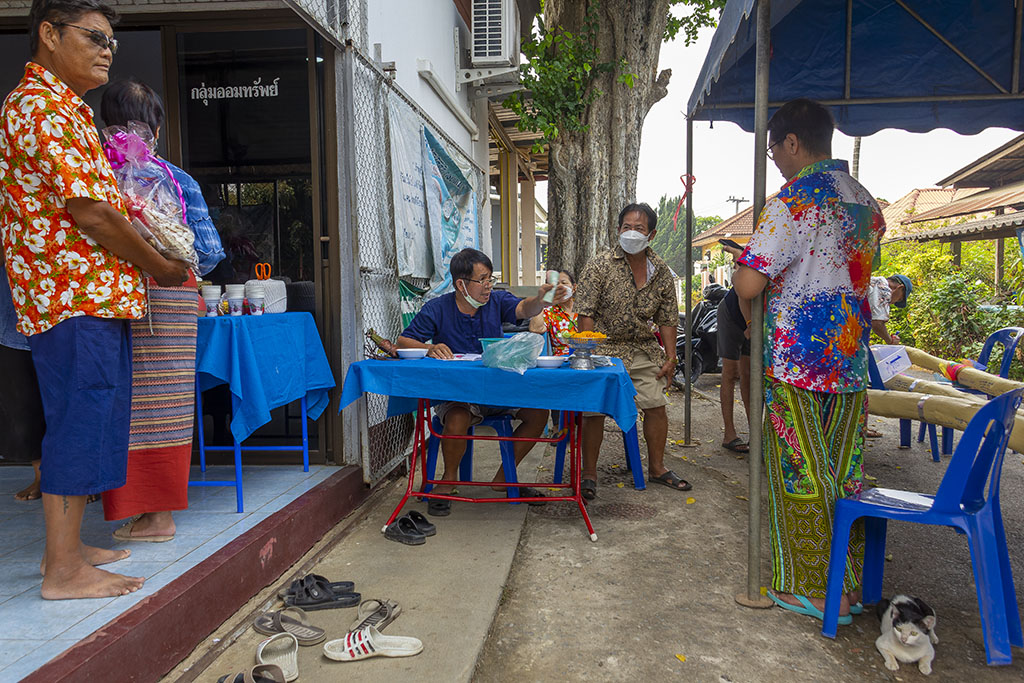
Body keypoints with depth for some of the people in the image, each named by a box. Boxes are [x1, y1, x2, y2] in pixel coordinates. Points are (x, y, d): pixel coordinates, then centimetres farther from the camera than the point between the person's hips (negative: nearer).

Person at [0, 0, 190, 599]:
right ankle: (64, 571, 2)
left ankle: (67, 545, 25)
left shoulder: (67, 109, 23)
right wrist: (162, 269, -8)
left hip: (95, 297, 10)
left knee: (85, 423, 14)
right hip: (77, 297, -10)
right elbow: (89, 213, -17)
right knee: (79, 423, -7)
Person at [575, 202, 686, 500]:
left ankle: (656, 467, 23)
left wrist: (670, 358, 3)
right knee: (594, 411, -6)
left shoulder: (661, 271, 4)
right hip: (604, 348, -4)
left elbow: (667, 319, 9)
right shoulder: (599, 265, -9)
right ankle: (589, 472, 11)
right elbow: (586, 314, -11)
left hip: (644, 350, 4)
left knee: (657, 406, 3)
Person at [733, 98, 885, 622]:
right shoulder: (866, 201, 12)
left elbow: (749, 283, -21)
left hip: (798, 361, -8)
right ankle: (849, 582, 25)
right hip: (852, 362, 8)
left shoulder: (794, 200, -14)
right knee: (843, 471, 14)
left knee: (801, 474, 3)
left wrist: (748, 315, 2)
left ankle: (815, 590, 14)